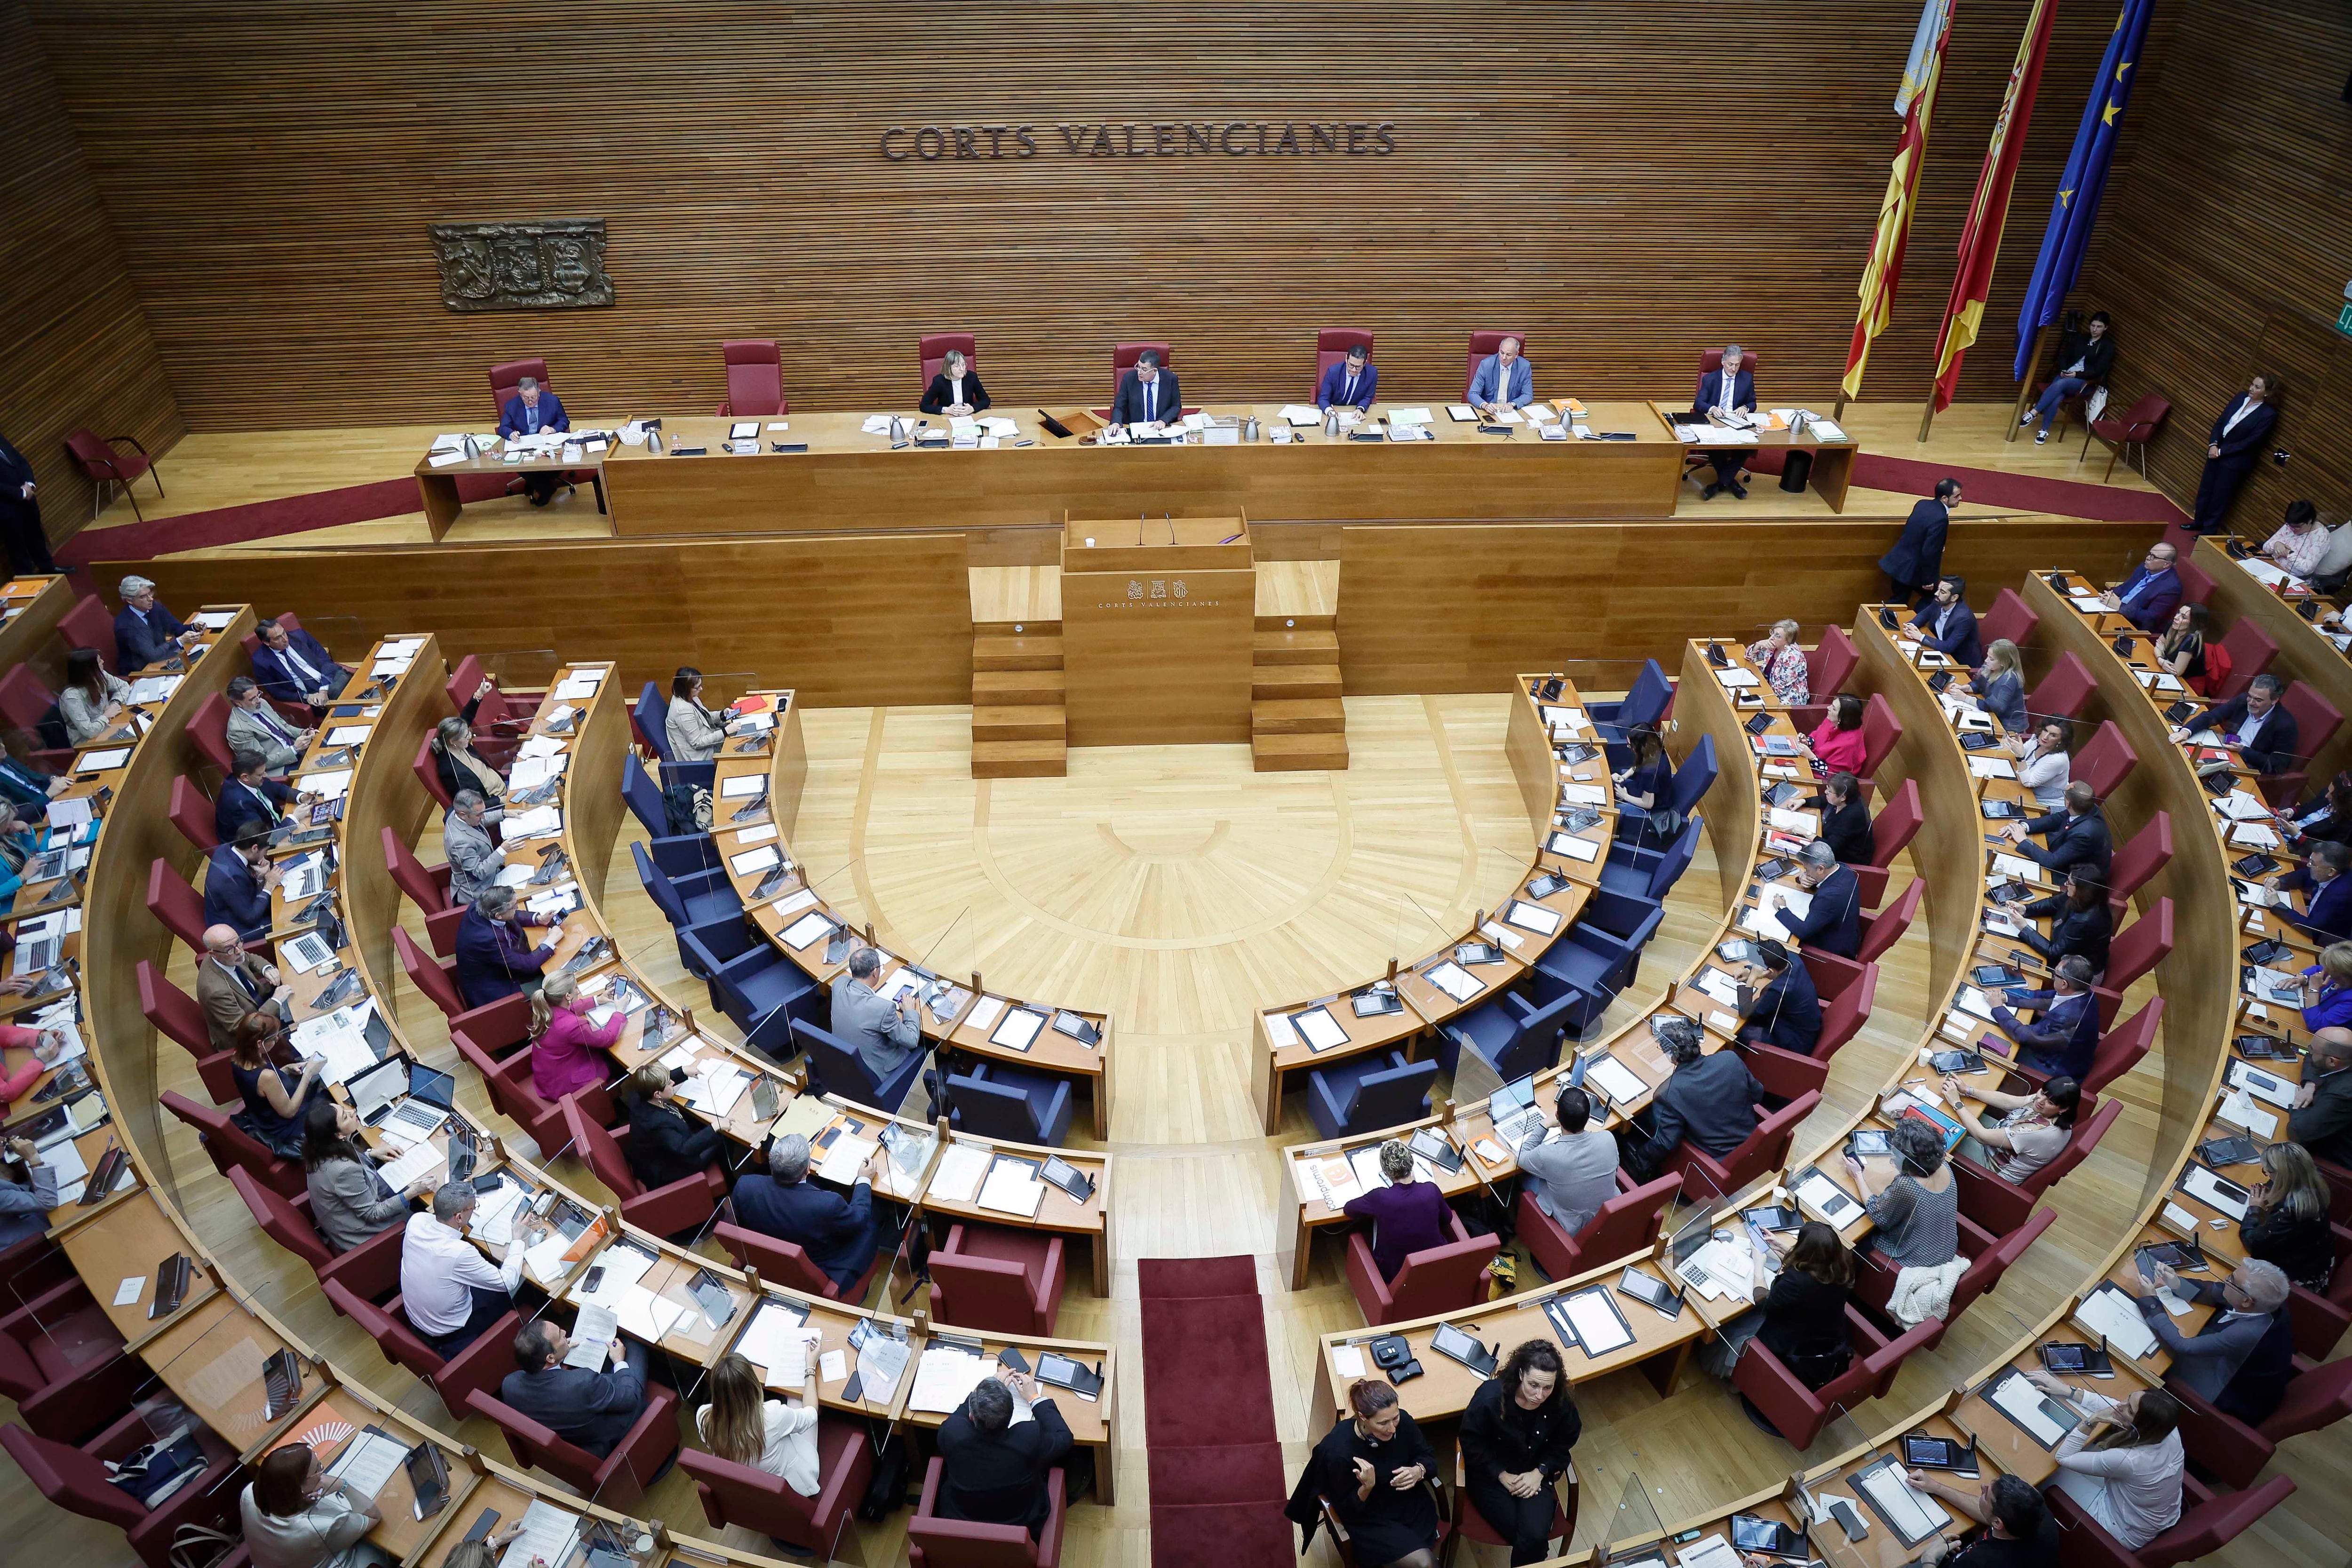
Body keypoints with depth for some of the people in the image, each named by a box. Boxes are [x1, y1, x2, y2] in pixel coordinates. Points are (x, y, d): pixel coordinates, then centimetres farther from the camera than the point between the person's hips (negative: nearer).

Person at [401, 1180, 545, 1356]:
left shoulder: (416, 1221, -21)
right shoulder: (459, 1252, -38)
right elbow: (507, 1282, -23)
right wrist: (518, 1241, -13)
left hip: (414, 1314, 6)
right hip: (446, 1333, -6)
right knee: (510, 1296, 15)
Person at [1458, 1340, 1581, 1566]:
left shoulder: (1560, 1403, -16)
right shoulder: (1490, 1397, -26)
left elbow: (1563, 1444, 1)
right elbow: (1472, 1444, -12)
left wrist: (1540, 1472, -11)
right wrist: (1502, 1475, -16)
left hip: (1535, 1475, 3)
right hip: (1491, 1475, -2)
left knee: (1535, 1536, -20)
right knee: (1528, 1539, -19)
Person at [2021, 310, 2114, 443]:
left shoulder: (2108, 346, 2)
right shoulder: (2080, 338, 15)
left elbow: (2098, 371, -5)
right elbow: (2064, 357, 15)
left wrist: (2077, 374, -17)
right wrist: (2064, 370, -5)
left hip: (2085, 382, -3)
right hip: (2066, 376, 3)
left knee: (2060, 384, -37)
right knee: (2056, 398, -32)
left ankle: (2034, 413, -41)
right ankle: (2044, 431, -33)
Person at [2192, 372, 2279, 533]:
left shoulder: (2268, 414, -17)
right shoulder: (2241, 397, 0)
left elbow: (2251, 442, -18)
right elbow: (2220, 421, 3)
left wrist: (2221, 451, -17)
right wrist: (2213, 444, -11)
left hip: (2235, 460, -6)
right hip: (2216, 450, 6)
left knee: (2220, 496, 5)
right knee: (2205, 489, 17)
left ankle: (2209, 530, 19)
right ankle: (2199, 522, 34)